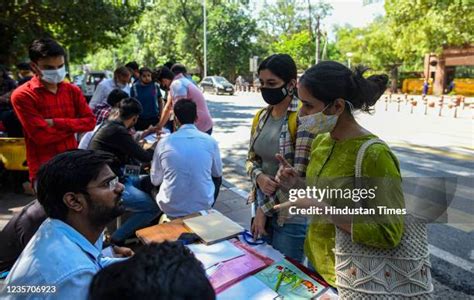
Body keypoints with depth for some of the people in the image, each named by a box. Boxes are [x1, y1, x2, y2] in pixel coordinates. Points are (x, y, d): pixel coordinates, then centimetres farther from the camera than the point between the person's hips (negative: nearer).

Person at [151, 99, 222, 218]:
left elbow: (155, 180, 3)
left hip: (171, 209, 1)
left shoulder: (164, 142, -8)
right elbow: (218, 173, 9)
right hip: (203, 206, 0)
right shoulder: (210, 141, -8)